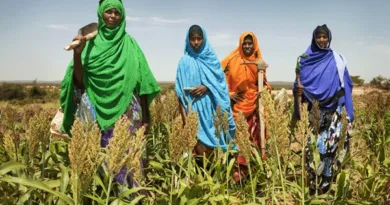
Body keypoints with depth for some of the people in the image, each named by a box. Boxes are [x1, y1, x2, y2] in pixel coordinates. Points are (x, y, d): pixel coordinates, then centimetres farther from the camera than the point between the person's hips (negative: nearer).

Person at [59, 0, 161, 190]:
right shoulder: (90, 43, 6)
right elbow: (79, 82, -1)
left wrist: (145, 116, 0)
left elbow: (140, 82, 4)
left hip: (125, 112, 0)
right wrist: (77, 54, -16)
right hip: (95, 111, 1)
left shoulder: (129, 44, 6)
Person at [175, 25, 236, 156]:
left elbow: (220, 81, 5)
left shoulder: (211, 58, 7)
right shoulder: (184, 61, 4)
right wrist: (183, 114, -7)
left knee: (212, 144, -1)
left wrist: (206, 87, -14)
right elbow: (180, 90, 1)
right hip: (193, 108, -1)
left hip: (210, 107, 1)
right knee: (198, 142, -5)